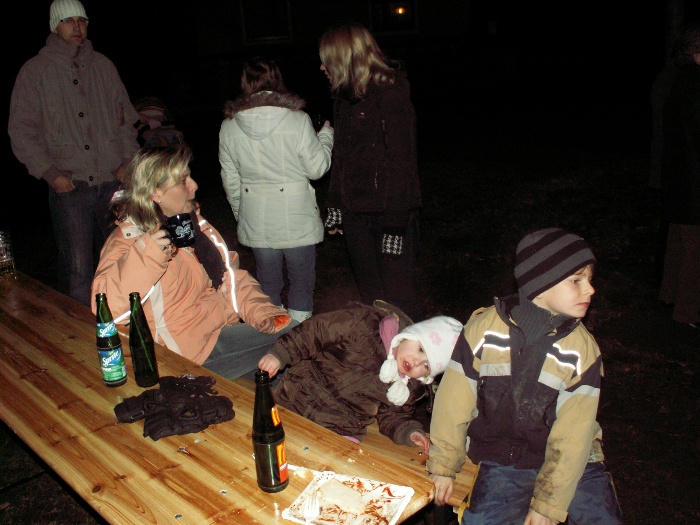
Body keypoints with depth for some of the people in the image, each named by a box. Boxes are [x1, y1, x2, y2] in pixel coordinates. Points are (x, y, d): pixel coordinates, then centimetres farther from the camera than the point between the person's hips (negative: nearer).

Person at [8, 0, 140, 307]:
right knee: (76, 266, -5)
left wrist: (127, 161, 3)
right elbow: (20, 131, 1)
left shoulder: (103, 66, 11)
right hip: (69, 187, -3)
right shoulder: (35, 71, 2)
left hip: (112, 182, 3)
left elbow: (125, 118, 16)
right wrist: (50, 173, -9)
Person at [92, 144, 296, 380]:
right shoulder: (129, 239, -11)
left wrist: (263, 313, -2)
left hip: (232, 323, 8)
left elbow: (232, 276, 14)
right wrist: (144, 255, -39)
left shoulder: (191, 223, 12)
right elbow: (107, 308, -28)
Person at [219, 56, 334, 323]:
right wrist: (326, 135, 10)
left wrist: (240, 212, 19)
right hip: (296, 218, -3)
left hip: (256, 220, 3)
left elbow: (230, 180, 5)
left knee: (267, 280, 16)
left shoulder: (229, 126, -3)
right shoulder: (297, 120, -14)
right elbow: (317, 167, -7)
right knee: (301, 279, 13)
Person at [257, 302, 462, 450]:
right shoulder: (365, 324, -13)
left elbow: (393, 417, 10)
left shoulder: (411, 389, 1)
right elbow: (316, 330, -9)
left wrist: (409, 432, -11)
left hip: (338, 436, 2)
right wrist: (279, 354, -16)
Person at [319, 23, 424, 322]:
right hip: (356, 213, 7)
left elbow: (401, 162, -16)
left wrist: (395, 223, -19)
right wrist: (334, 206, 16)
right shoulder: (345, 97, 11)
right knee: (370, 296, 15)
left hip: (389, 211, -7)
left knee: (397, 296, -3)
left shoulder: (391, 95, -13)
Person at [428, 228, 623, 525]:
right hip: (501, 461, -1)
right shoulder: (484, 328, -11)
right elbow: (452, 401, -5)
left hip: (570, 460, 1)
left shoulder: (583, 348, -9)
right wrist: (443, 466, 0)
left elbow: (572, 435, -10)